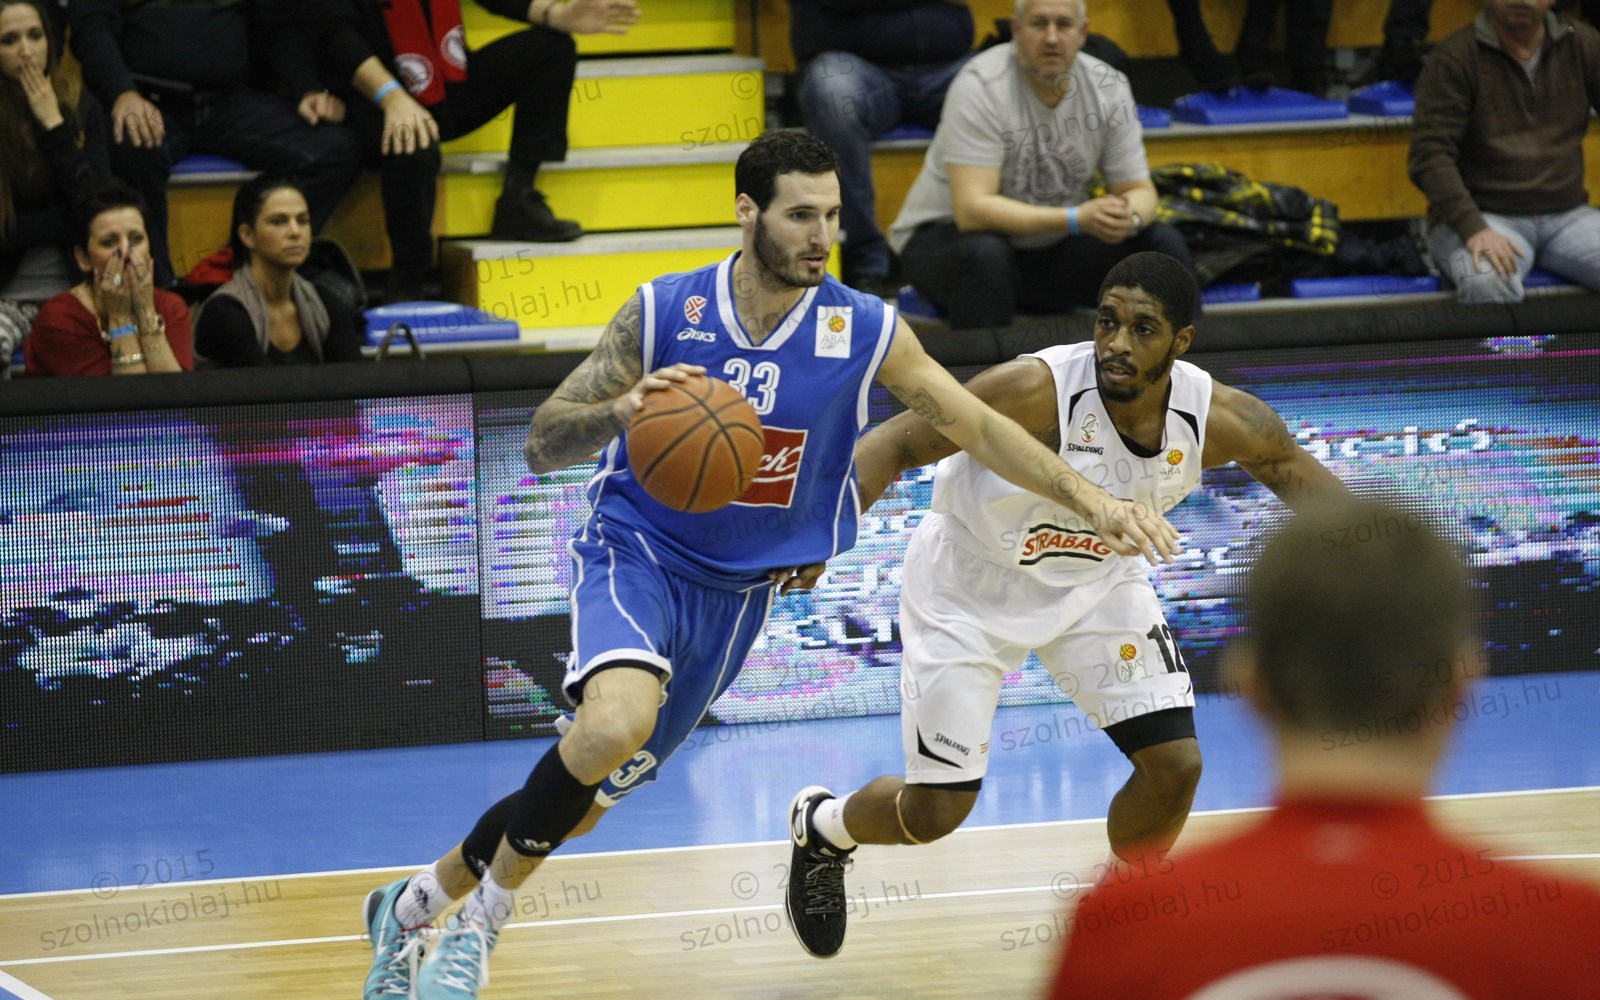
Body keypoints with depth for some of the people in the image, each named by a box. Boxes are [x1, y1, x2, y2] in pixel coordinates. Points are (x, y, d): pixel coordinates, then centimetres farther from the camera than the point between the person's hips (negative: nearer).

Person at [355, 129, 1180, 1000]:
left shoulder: (865, 332, -10)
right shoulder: (664, 313, -13)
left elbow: (978, 427, -3)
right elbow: (542, 443, -12)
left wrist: (1095, 502, -14)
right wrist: (622, 411, -34)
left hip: (738, 592, 4)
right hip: (636, 550, -3)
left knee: (590, 792, 9)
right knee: (615, 725, -33)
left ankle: (412, 904, 32)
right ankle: (482, 919, -13)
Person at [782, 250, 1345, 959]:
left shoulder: (1218, 418, -22)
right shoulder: (1035, 391, -36)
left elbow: (1285, 463, 0)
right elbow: (895, 443, -29)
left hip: (1093, 580, 4)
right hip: (969, 583, -4)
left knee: (1175, 765, -6)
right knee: (935, 812, -2)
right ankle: (821, 826, 33)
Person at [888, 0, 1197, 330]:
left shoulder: (1109, 88, -8)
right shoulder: (980, 86, -23)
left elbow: (1139, 191, -2)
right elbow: (973, 210, -30)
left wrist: (1130, 216, -28)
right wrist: (1076, 219, -39)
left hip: (1053, 248, 5)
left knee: (1162, 244, -14)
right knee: (983, 253, -39)